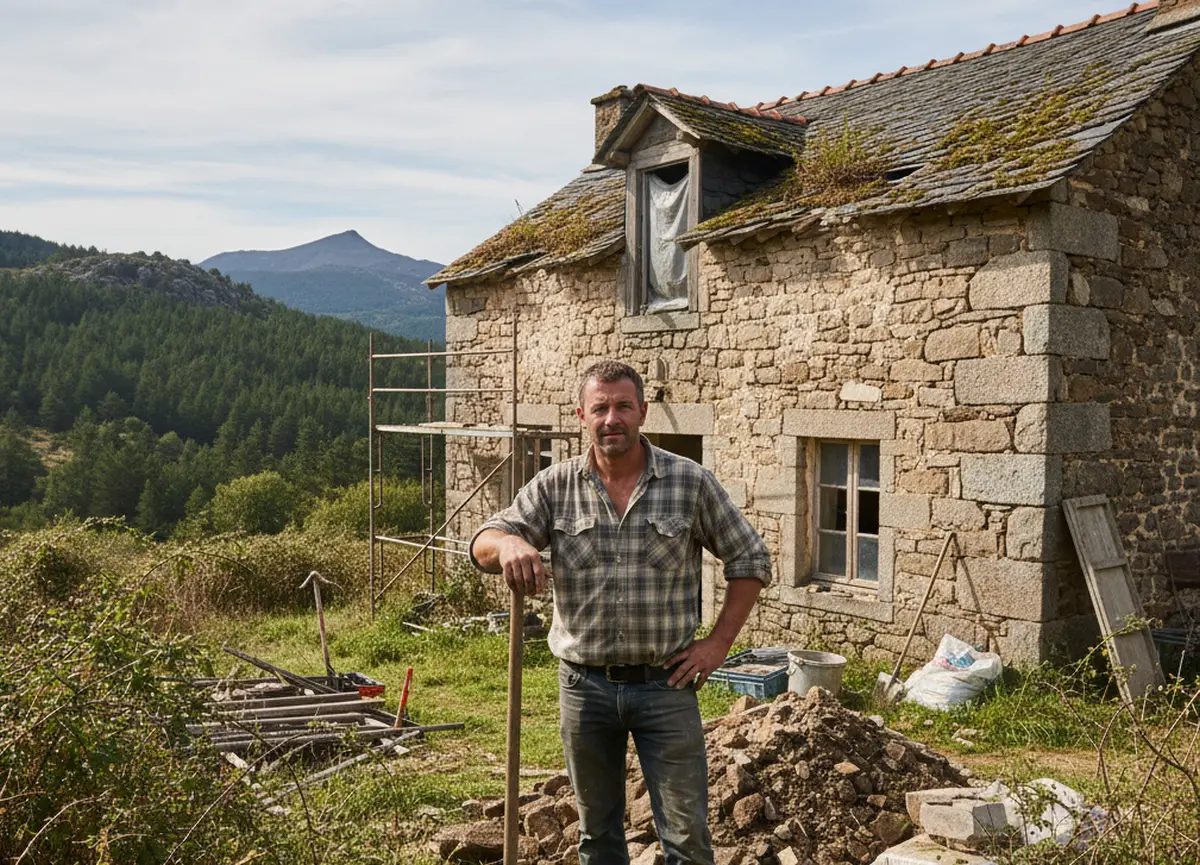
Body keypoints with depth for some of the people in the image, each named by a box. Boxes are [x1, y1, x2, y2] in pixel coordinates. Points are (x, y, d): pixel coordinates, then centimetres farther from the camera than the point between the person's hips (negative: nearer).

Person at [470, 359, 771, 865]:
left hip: (665, 685, -2)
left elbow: (750, 561, 3)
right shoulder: (555, 486, -1)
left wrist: (718, 643, -4)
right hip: (585, 685, 2)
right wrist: (509, 543, -30)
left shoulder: (691, 483, -4)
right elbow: (482, 545, -6)